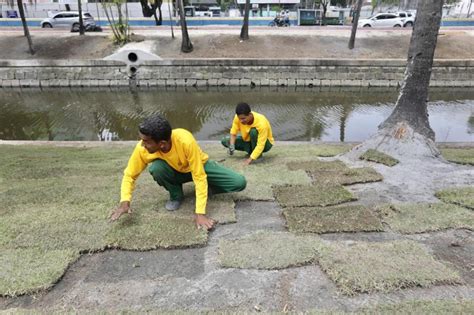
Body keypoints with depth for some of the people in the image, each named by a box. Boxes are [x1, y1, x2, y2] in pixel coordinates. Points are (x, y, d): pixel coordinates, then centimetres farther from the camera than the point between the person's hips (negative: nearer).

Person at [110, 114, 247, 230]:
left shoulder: (185, 141, -40)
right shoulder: (142, 148, -28)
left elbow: (199, 177, -35)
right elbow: (129, 175, -13)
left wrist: (200, 213, -39)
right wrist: (125, 202, -29)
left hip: (200, 167, -2)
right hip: (175, 172, 3)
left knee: (239, 183, -23)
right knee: (156, 168, -34)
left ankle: (206, 189, 5)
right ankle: (176, 195, -3)